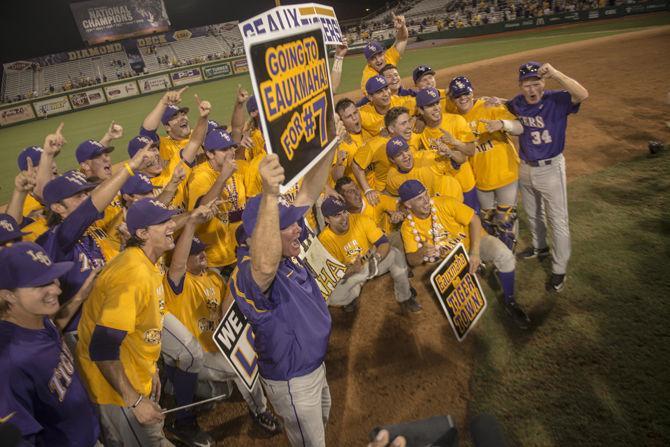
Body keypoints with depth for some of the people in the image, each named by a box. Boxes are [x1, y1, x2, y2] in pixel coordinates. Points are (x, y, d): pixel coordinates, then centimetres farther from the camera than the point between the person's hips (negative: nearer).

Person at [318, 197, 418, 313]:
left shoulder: (361, 220, -19)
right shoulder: (324, 240, -22)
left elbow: (384, 243, -20)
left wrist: (376, 259, -42)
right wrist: (352, 269, -41)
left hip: (372, 263, 1)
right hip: (349, 274, -1)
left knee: (396, 254, -27)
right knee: (332, 297, -29)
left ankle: (404, 297, -6)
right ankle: (354, 291, 7)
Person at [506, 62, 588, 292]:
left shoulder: (556, 100, -19)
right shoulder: (518, 103, -3)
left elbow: (583, 94, -39)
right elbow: (505, 107, 20)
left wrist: (555, 73, -45)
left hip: (550, 169, -6)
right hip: (525, 169, 6)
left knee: (558, 221, 3)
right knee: (532, 214, 24)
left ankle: (559, 270, 16)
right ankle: (540, 248, 49)